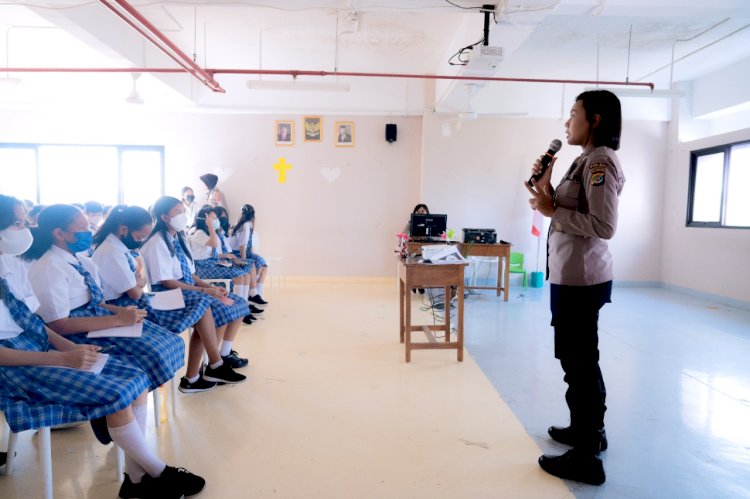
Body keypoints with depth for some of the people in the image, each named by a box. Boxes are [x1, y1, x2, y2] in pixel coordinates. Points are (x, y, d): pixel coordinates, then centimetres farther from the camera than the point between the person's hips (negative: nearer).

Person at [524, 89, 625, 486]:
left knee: (578, 362, -3)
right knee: (580, 358, 21)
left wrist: (550, 210, -17)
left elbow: (604, 226, -24)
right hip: (572, 275, 11)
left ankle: (586, 458, 9)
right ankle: (589, 429, 38)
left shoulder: (600, 161, -15)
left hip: (580, 278, -11)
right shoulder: (587, 161, 16)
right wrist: (546, 189, 4)